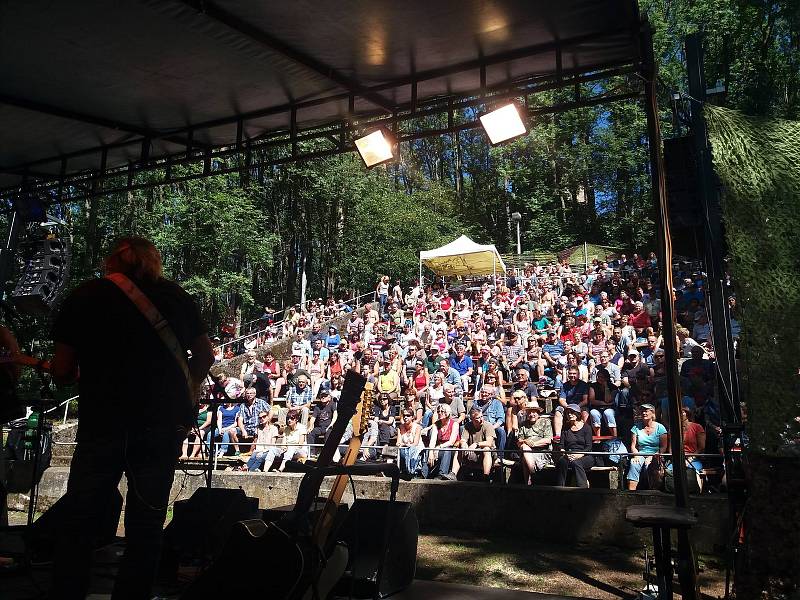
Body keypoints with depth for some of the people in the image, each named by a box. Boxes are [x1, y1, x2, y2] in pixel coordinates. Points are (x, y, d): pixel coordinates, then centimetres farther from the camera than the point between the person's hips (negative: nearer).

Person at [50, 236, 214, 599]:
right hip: (166, 425, 2)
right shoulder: (175, 295, 5)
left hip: (103, 424, -1)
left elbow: (61, 373, 1)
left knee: (77, 521, 15)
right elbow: (205, 357, 11)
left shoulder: (85, 296, 2)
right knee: (146, 526, 12)